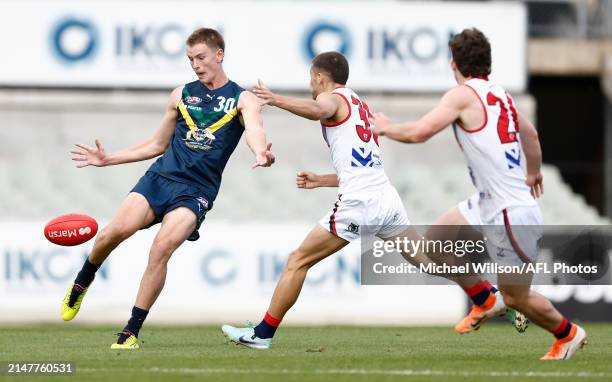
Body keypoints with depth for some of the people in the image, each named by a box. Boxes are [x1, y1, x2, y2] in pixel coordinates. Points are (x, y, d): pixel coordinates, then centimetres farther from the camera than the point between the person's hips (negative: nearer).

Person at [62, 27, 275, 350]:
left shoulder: (242, 99, 4)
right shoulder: (182, 94, 15)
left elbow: (254, 130, -18)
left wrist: (261, 152, -42)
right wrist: (109, 159, 19)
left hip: (196, 190, -3)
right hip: (160, 177, 3)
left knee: (162, 247, -24)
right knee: (115, 231, -21)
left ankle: (132, 332, -15)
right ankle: (82, 282, 8)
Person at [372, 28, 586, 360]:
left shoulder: (463, 95, -14)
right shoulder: (500, 94, 10)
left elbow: (418, 133, -21)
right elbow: (530, 135, 27)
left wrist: (385, 127, 0)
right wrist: (534, 172, 46)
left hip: (511, 214, -9)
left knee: (516, 298, 4)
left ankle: (568, 334, 24)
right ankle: (484, 301, 25)